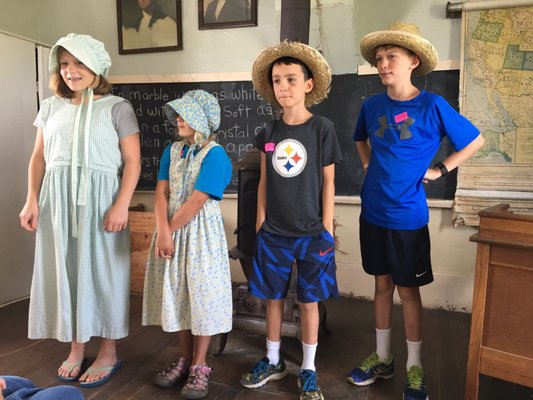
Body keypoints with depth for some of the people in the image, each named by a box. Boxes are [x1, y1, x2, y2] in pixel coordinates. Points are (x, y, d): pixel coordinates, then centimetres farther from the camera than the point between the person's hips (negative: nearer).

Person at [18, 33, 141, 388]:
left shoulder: (117, 107, 0)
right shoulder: (51, 107, 14)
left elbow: (132, 161, -7)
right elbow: (39, 157, 13)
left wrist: (121, 205, -16)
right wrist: (32, 200, 2)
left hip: (99, 200, -4)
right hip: (57, 201, 5)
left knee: (102, 271, 2)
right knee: (64, 270, 8)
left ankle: (109, 352, 17)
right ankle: (76, 347, 25)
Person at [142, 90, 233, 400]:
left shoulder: (215, 154, -12)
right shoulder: (172, 151, 9)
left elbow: (196, 201, -17)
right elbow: (161, 193, -1)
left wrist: (171, 229, -11)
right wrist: (163, 231, -14)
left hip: (201, 233, -6)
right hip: (172, 229, 6)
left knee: (202, 295, 2)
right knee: (177, 296, 12)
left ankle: (200, 366, 18)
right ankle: (185, 358, 30)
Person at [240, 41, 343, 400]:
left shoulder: (322, 128, -6)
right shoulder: (269, 133, 4)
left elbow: (328, 182, -4)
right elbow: (264, 181, 8)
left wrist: (327, 229, -5)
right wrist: (260, 223, 6)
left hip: (312, 232, -3)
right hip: (273, 232, 3)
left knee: (309, 300, 9)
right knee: (273, 297, 13)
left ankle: (308, 370, 28)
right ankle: (273, 361, 35)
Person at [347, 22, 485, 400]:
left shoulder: (432, 105, -9)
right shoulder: (372, 106, 1)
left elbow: (475, 141, 2)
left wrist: (439, 170, -4)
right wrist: (370, 166, 8)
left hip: (408, 215, -3)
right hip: (373, 212, 4)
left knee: (408, 289, 7)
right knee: (382, 285, 14)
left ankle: (415, 367, 25)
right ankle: (382, 358, 30)